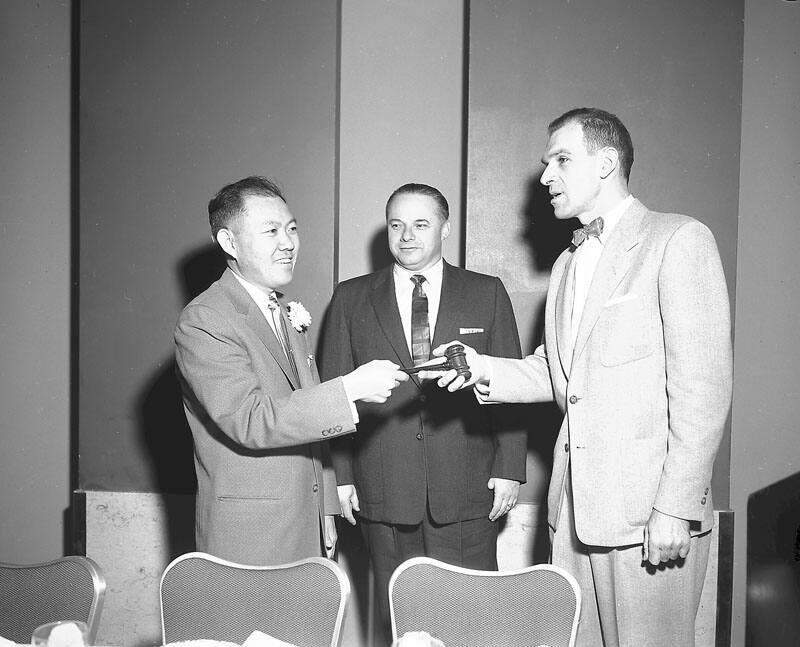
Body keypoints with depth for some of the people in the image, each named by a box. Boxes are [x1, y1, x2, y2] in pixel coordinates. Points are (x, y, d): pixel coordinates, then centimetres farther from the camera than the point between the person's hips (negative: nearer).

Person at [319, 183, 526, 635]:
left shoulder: (487, 294, 7)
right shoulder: (351, 299, 8)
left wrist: (510, 468, -2)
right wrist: (342, 476, 0)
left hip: (467, 493, 0)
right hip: (383, 492, 1)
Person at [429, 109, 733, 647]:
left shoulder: (680, 240, -7)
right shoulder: (568, 264, 19)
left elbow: (704, 386, -13)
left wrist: (676, 507, -16)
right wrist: (484, 370, 0)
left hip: (647, 507, -7)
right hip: (574, 503, 7)